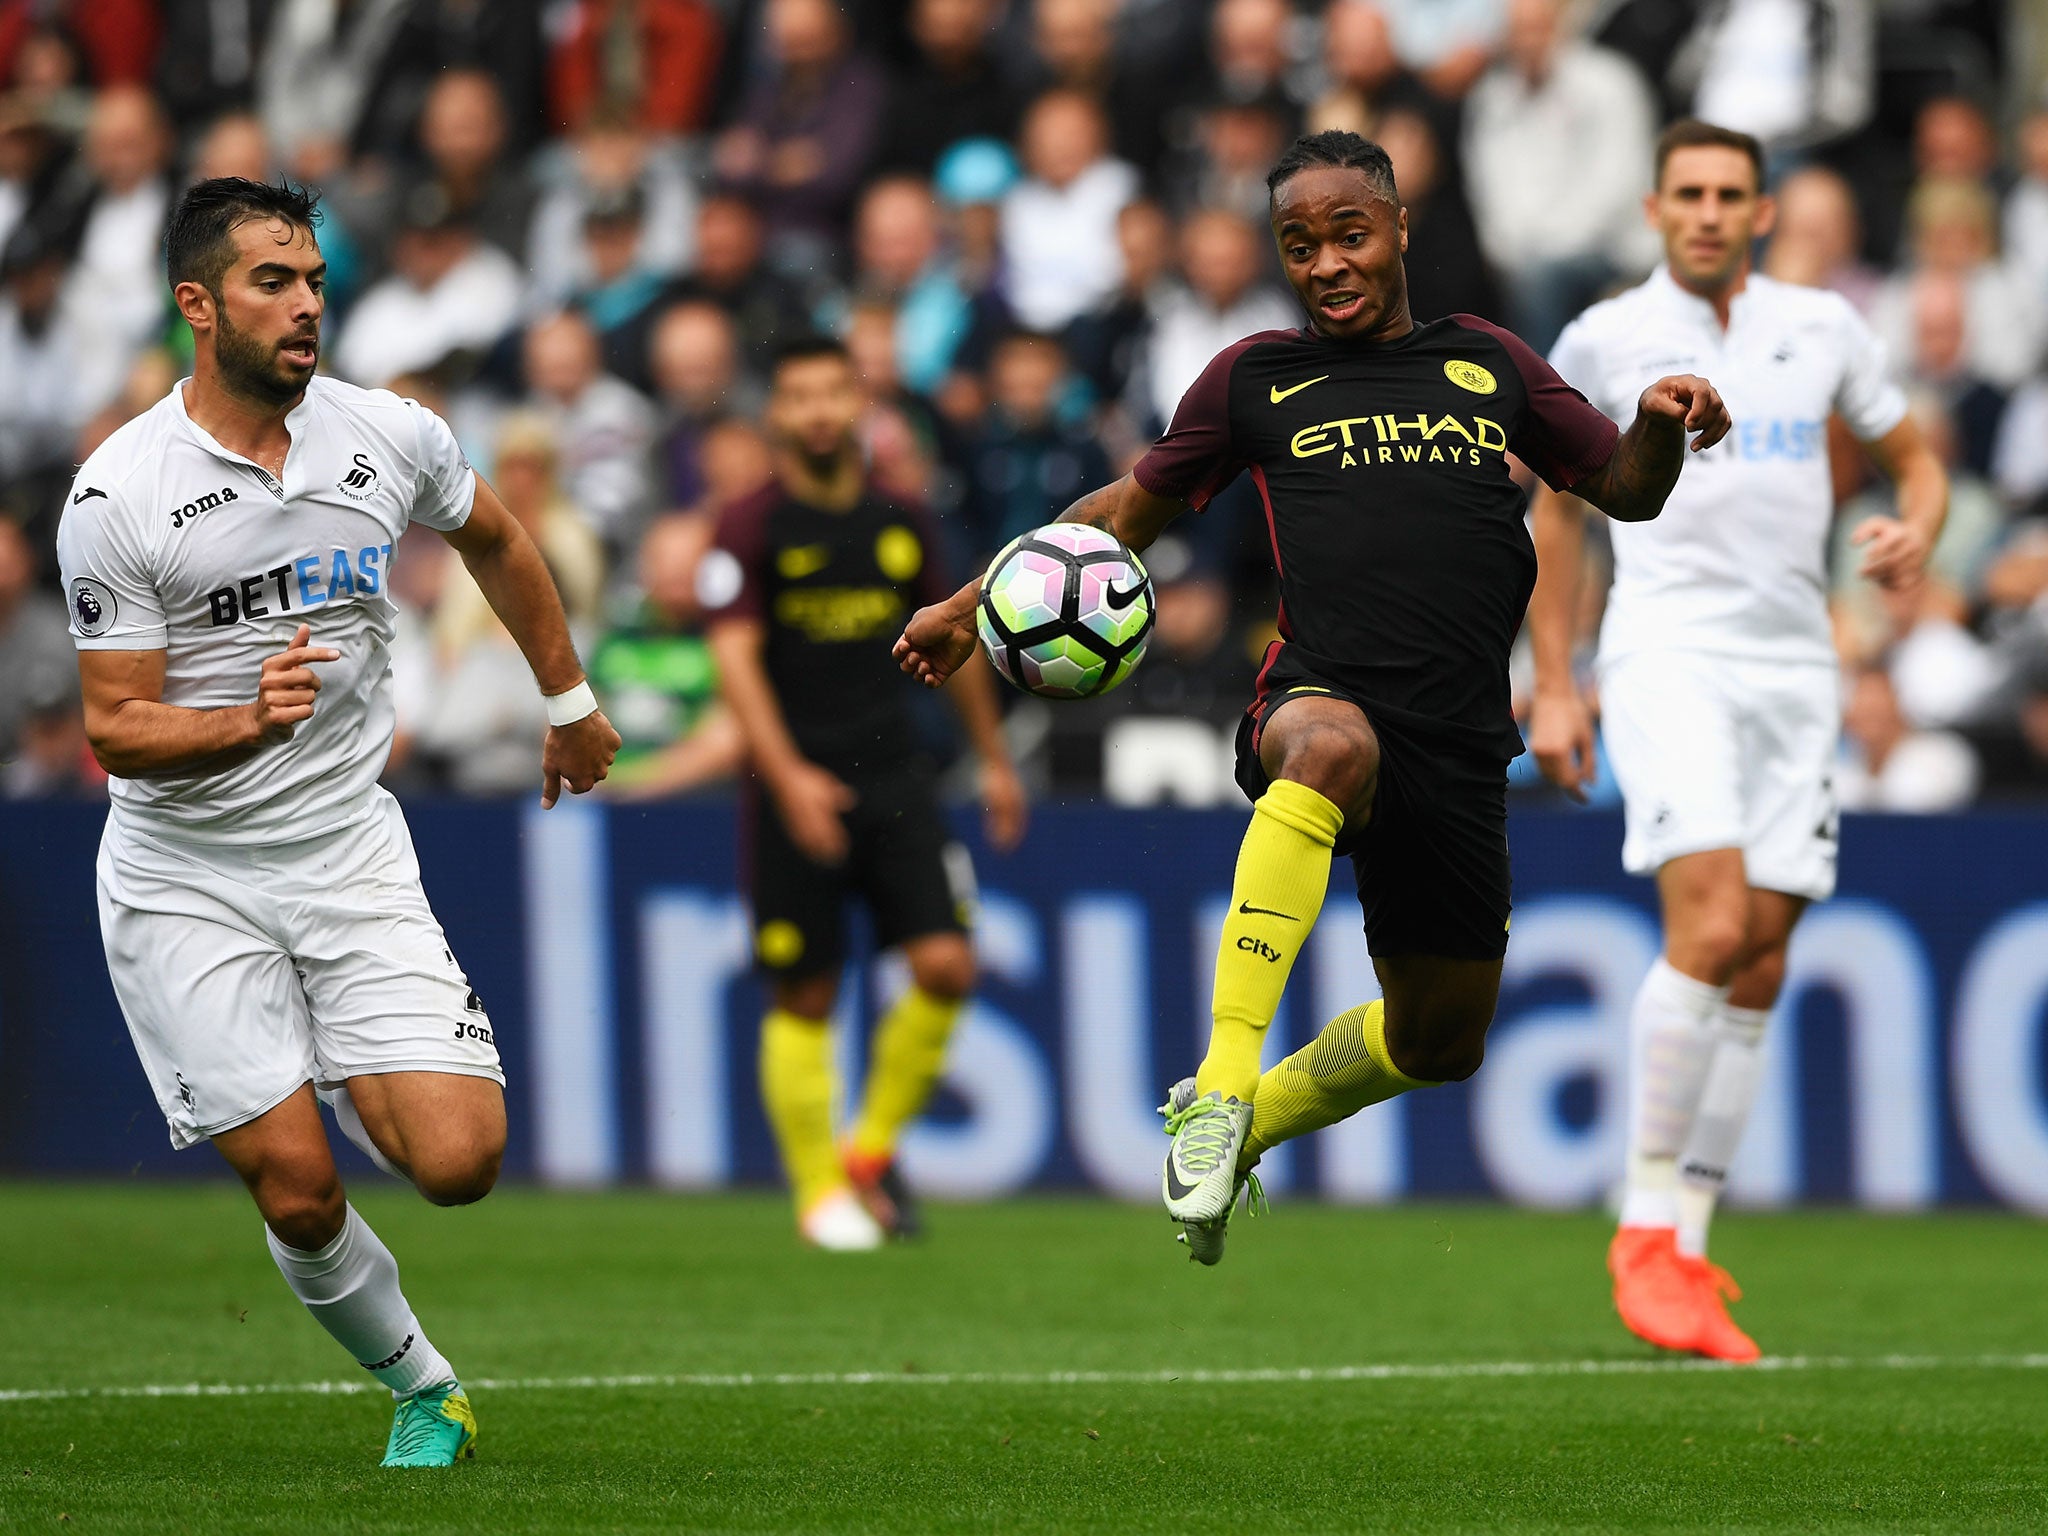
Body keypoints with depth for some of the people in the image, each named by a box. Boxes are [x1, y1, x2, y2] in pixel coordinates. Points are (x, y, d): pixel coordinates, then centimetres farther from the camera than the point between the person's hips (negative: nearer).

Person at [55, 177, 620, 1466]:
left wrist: (571, 703, 30)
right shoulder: (118, 497, -13)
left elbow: (495, 541, 21)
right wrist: (248, 722, -30)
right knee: (298, 1189, -10)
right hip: (187, 883, -3)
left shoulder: (392, 439, -2)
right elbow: (118, 731, -11)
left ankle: (340, 1078, 22)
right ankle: (424, 1389, 15)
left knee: (459, 1162, -13)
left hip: (352, 851, 3)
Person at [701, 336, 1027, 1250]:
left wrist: (993, 757, 24)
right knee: (806, 998, 0)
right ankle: (820, 1193, 13)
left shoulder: (900, 525, 8)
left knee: (946, 965, -10)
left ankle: (874, 1149, 9)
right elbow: (736, 658, -14)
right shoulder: (751, 530, -6)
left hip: (894, 779, 3)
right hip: (797, 790, -3)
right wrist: (788, 776, -26)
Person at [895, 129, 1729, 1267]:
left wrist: (1661, 429, -3)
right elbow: (1134, 508, 23)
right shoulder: (1257, 376, 14)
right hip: (1321, 695, -3)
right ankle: (1221, 1086, -45)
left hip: (1460, 747, 4)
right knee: (1330, 746, -42)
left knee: (1441, 1042, 11)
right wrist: (973, 609, 16)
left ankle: (1245, 1128, 40)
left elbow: (1628, 491, 21)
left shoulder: (1486, 363, 18)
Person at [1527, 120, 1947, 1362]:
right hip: (1669, 655, -4)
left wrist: (1916, 531, -3)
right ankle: (1647, 1229, -13)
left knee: (1758, 975, 0)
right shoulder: (1604, 342, 4)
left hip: (1796, 667, 4)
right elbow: (1558, 505, 14)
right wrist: (1554, 686, 9)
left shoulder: (1822, 327, 10)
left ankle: (1688, 1253, 7)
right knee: (1711, 925, -22)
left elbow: (1914, 456, 20)